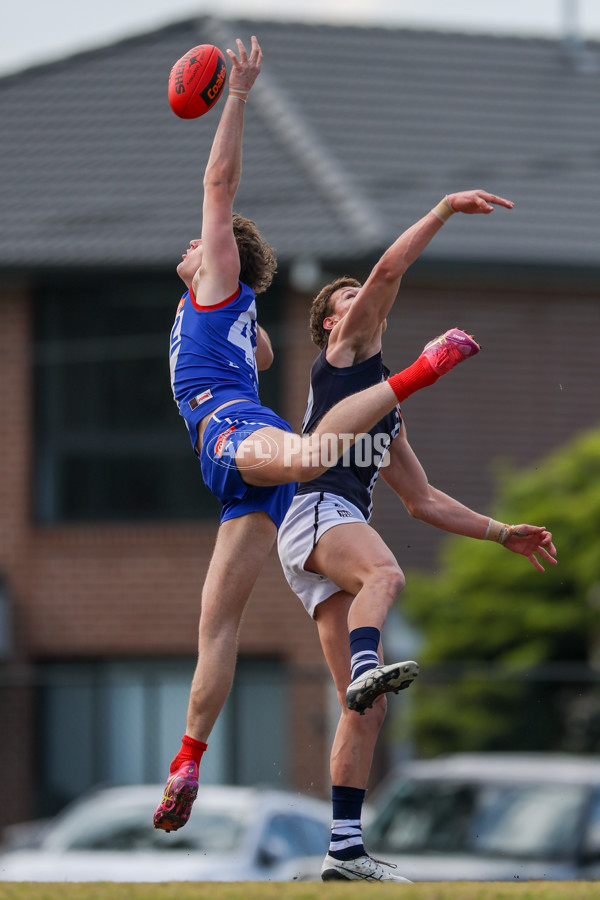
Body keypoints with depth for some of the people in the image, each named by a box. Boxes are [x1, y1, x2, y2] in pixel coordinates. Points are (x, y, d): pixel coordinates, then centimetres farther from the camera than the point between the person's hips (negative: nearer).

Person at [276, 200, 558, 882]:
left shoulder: (389, 414, 36)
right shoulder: (343, 348, 15)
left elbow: (423, 500, 37)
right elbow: (389, 271, 1)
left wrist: (503, 534, 31)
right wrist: (445, 210, -1)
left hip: (345, 528, 8)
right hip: (318, 509, -8)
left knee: (366, 708, 0)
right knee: (385, 573, -41)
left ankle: (344, 850, -2)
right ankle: (366, 667, -68)